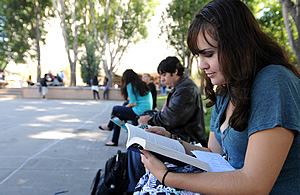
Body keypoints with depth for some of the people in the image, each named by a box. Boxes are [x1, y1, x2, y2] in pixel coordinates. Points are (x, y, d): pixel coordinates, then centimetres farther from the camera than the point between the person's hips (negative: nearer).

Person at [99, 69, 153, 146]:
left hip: (139, 112, -9)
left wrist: (125, 107, 5)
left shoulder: (130, 85, -7)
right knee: (118, 115, 18)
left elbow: (133, 103, -14)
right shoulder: (143, 84, 16)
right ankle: (114, 141, 23)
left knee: (115, 108, 7)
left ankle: (109, 126, 34)